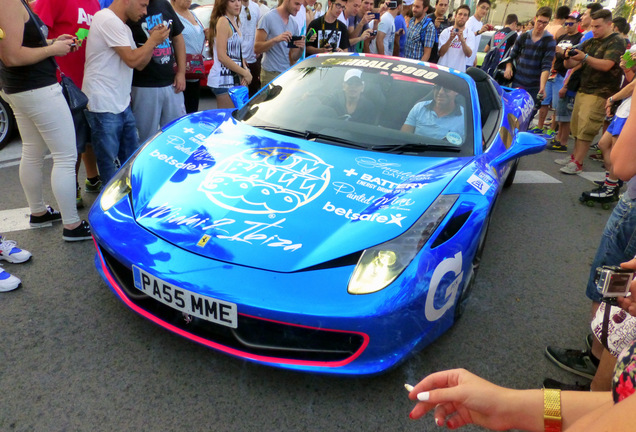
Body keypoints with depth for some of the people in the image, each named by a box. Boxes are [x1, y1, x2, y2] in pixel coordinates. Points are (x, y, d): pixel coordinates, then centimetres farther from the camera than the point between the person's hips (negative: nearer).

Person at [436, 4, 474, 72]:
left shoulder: (470, 34, 5)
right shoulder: (446, 31, 4)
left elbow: (469, 54, -9)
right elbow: (441, 53, -4)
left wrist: (462, 40, -24)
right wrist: (450, 39, -19)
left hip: (459, 71, 0)